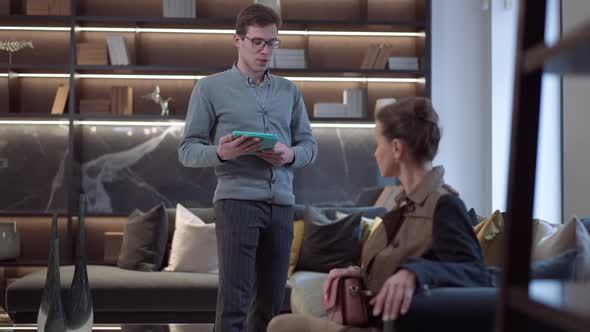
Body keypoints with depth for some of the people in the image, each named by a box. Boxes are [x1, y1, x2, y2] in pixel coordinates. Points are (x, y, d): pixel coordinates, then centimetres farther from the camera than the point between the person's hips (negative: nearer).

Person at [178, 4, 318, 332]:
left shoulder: (290, 90, 16)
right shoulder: (210, 88, 5)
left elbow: (309, 145, 15)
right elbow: (188, 149, 2)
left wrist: (290, 154, -8)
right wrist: (220, 152, -19)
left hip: (282, 204, 4)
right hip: (237, 201, -4)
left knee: (271, 302, 6)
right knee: (234, 300, -9)